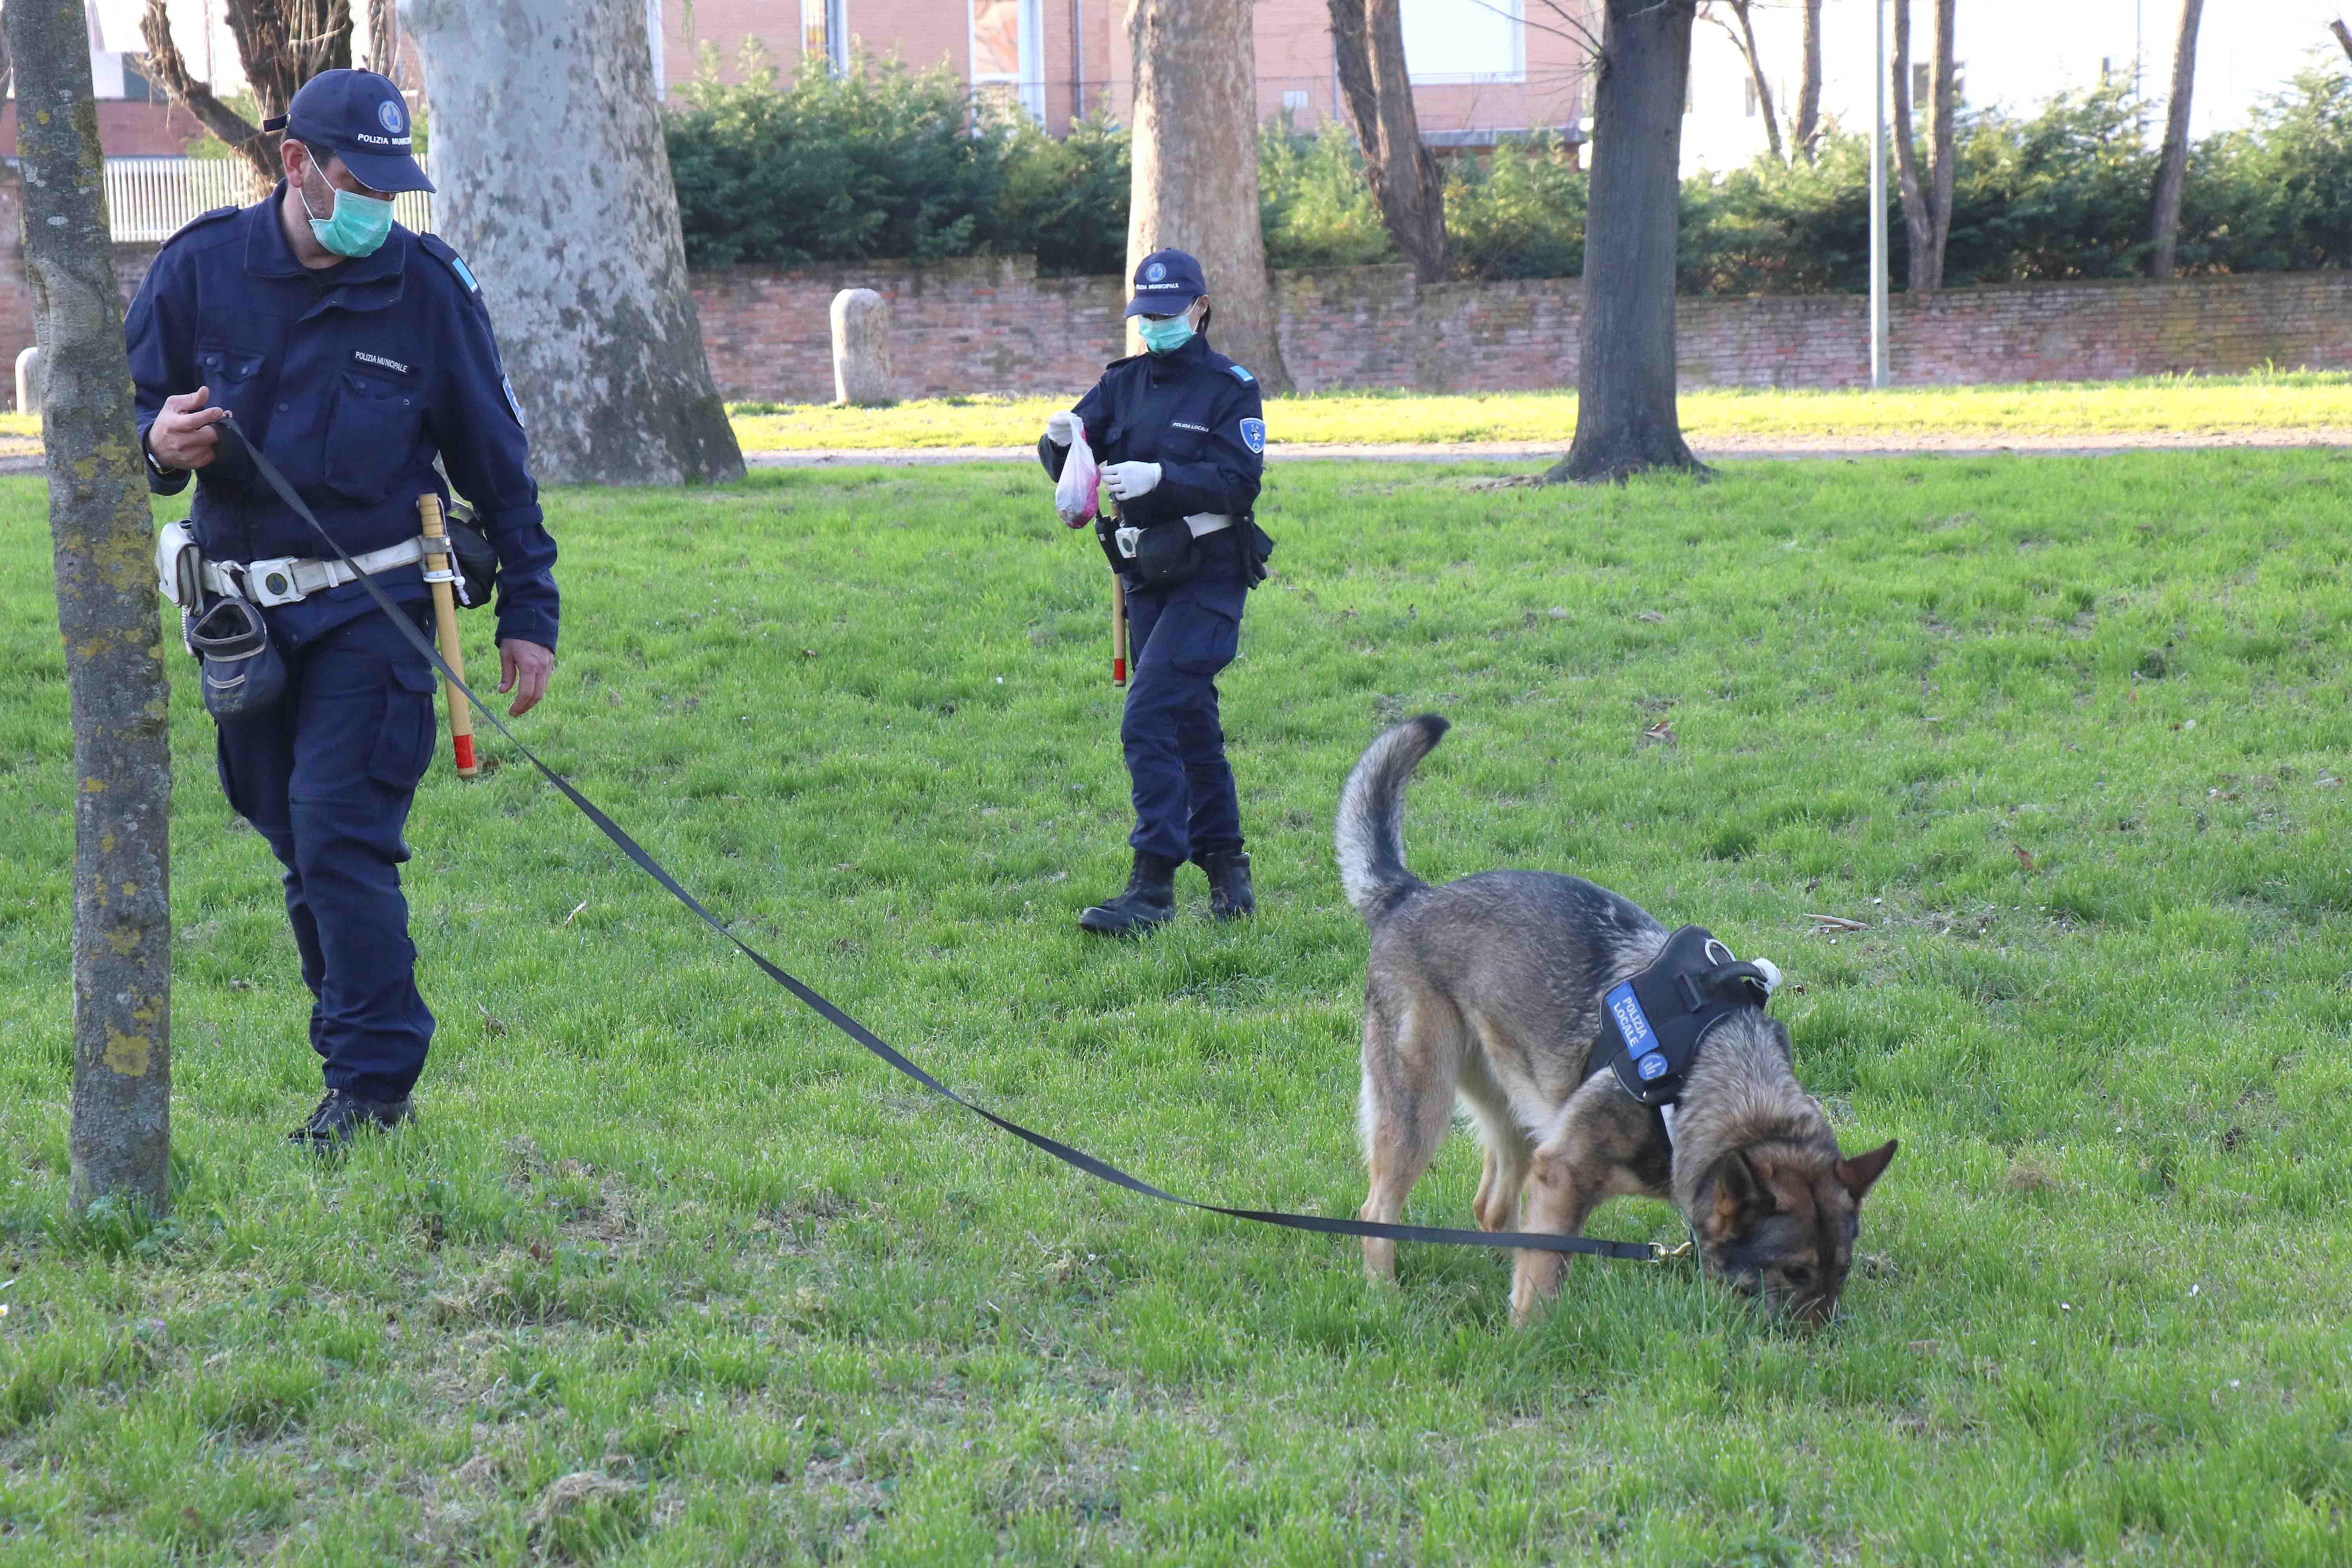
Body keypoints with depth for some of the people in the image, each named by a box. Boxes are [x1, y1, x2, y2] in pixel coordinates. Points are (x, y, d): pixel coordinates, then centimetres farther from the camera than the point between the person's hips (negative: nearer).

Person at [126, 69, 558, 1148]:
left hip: (372, 607, -3)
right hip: (243, 608, 3)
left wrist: (528, 614, 5)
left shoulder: (427, 284, -3)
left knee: (340, 835, -13)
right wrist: (159, 446, -20)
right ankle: (358, 1046, 22)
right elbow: (130, 411, 6)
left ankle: (374, 1080, -6)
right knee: (303, 849, 10)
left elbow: (494, 459, 4)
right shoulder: (201, 266, 0)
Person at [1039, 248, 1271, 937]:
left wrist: (1160, 478, -31)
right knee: (1189, 728, 14)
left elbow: (1238, 483, -18)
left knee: (1148, 720, -17)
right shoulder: (1122, 382, 10)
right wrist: (1061, 441, -22)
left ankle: (1153, 888, -17)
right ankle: (1228, 876, 26)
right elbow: (1070, 465, 2)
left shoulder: (1230, 388, -6)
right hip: (1146, 577, 6)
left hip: (1207, 576, -6)